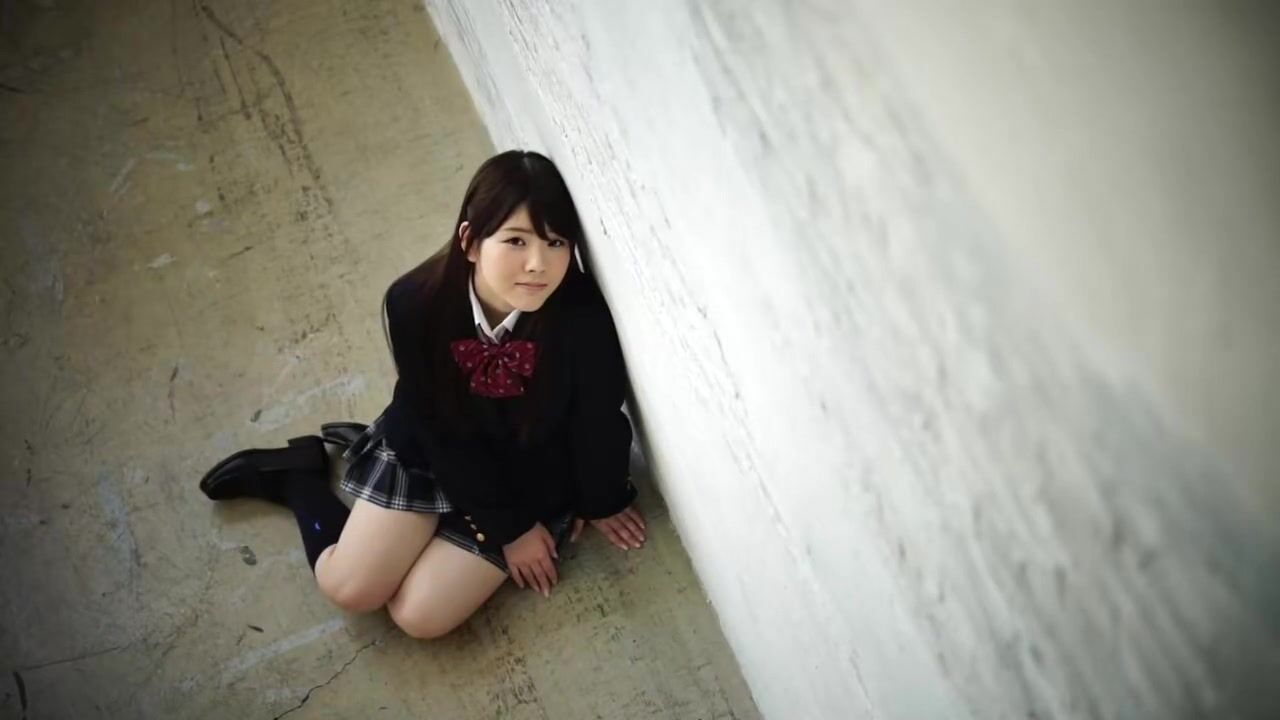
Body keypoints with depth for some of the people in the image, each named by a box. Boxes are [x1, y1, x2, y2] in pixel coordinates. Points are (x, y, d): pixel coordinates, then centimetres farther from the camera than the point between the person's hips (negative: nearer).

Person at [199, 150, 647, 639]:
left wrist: (602, 504, 2)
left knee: (420, 617, -5)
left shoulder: (584, 322, -34)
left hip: (530, 479, 0)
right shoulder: (415, 303, -27)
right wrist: (507, 526, -11)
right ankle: (297, 474, 26)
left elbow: (598, 425, -16)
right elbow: (438, 427, -16)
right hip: (429, 452, 1)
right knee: (348, 590, -3)